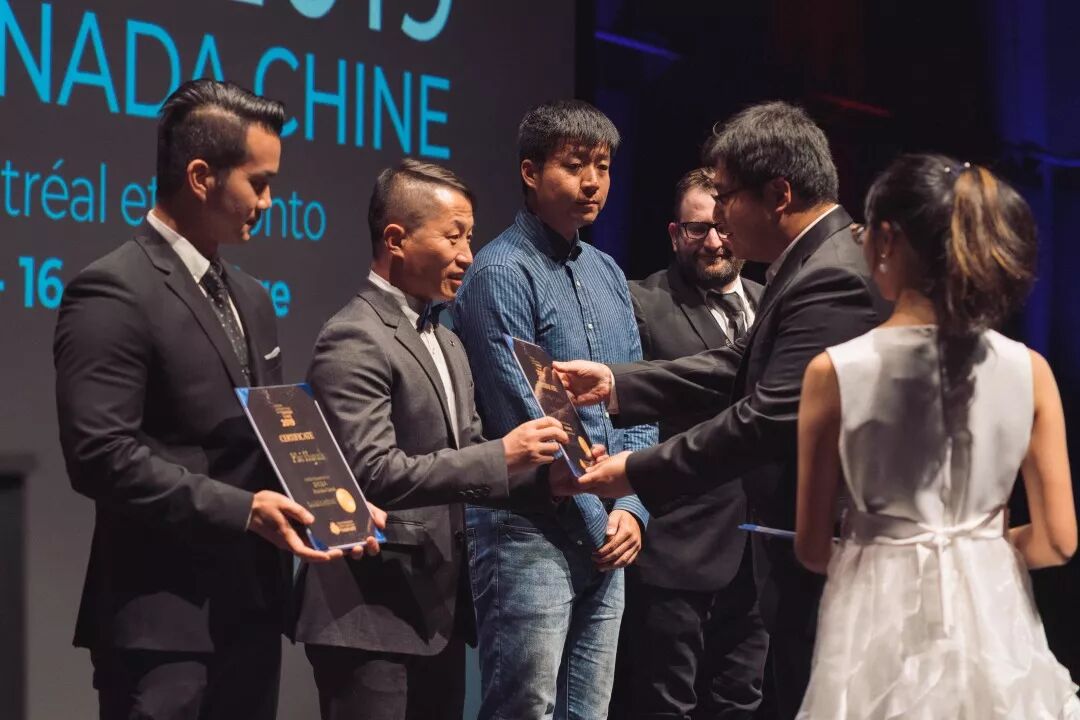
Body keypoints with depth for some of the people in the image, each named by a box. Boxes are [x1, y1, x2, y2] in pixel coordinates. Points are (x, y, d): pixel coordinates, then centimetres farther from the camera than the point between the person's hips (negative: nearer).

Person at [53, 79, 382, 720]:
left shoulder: (250, 297, 17)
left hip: (252, 609, 8)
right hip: (164, 621, -8)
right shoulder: (114, 293, -12)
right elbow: (101, 455, -20)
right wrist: (241, 509, -21)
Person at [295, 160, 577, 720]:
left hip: (439, 611, 9)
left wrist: (545, 472, 0)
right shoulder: (353, 340, -12)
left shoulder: (446, 343, 18)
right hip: (370, 617, -9)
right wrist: (501, 455, -21)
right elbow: (373, 473, -22)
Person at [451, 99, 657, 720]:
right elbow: (524, 416, -13)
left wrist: (632, 509, 0)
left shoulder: (607, 273, 14)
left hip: (607, 539, 7)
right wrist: (598, 521, -9)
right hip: (532, 534, -7)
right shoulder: (503, 273, -9)